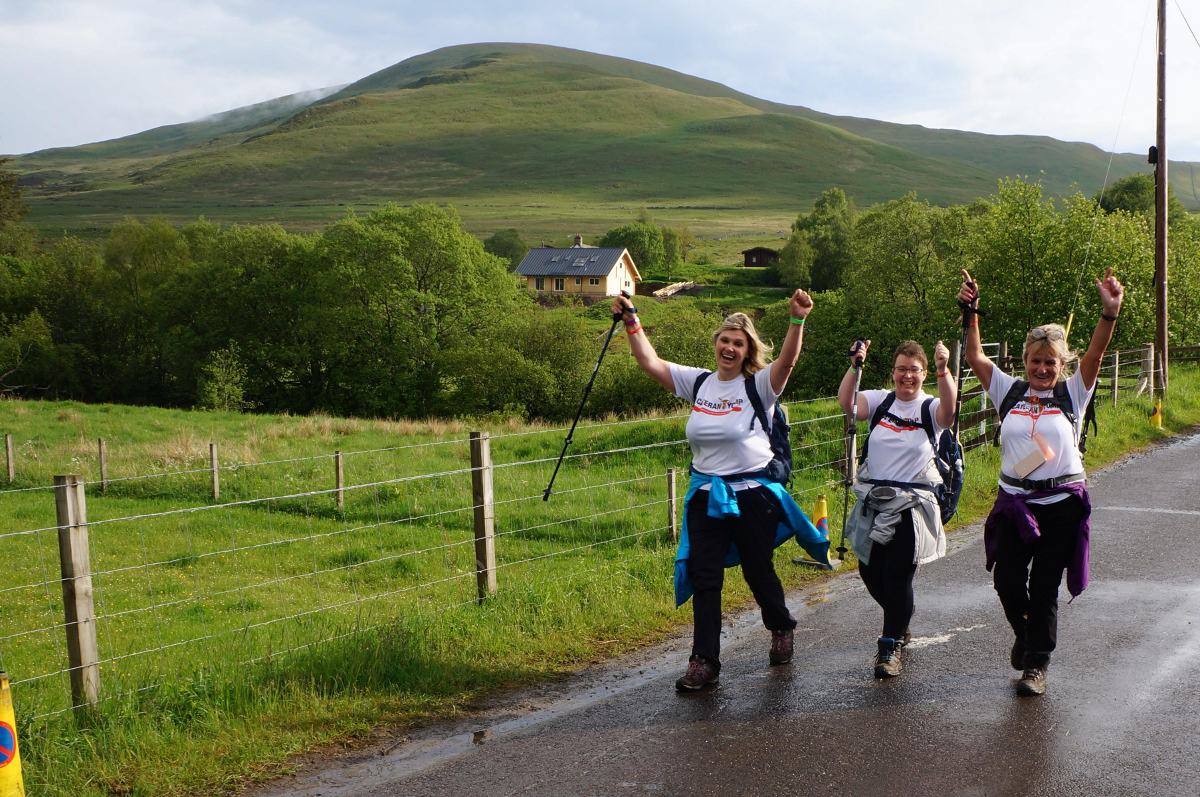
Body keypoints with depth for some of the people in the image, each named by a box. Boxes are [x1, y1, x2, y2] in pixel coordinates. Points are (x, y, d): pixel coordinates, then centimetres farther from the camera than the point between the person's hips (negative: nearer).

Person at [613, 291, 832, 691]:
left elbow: (787, 360, -24)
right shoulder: (698, 383, 6)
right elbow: (650, 362, 4)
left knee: (759, 572, 12)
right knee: (704, 578, -2)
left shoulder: (758, 386, -6)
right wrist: (632, 322, -3)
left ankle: (781, 629, 40)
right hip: (706, 495, 3)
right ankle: (704, 661, 1)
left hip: (752, 492, -3)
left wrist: (797, 321, -38)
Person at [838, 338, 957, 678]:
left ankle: (890, 648, 5)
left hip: (912, 505, -4)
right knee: (870, 571, 11)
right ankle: (901, 618, 41)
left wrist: (944, 370, -42)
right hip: (872, 500, 4)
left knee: (898, 574, -8)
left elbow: (948, 408, -26)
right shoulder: (880, 401, 4)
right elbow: (846, 402, -14)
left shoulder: (930, 408, -2)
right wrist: (855, 366, -29)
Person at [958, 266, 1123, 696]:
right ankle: (1025, 633, 31)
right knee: (1007, 581, -2)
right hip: (1014, 502, 2)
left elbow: (1095, 355, -11)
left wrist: (1110, 313, -25)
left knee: (1044, 588, 2)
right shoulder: (1010, 391, 6)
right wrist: (970, 312, -11)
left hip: (1061, 504, -2)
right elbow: (975, 357, 1)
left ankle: (1036, 665, 16)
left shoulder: (1072, 394, 2)